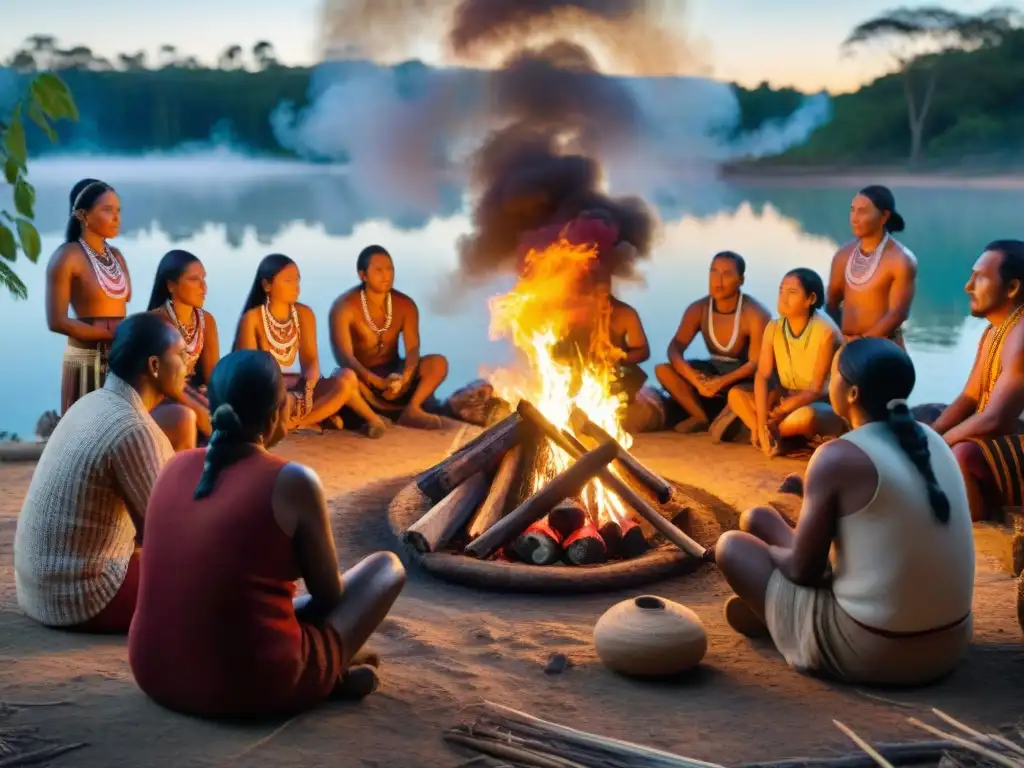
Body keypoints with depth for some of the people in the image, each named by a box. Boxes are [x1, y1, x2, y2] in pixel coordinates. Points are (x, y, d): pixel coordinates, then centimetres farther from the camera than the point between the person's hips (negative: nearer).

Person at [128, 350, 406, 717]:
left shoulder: (175, 468, 4)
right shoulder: (293, 481, -13)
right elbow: (330, 595, -1)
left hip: (155, 673, 6)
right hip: (252, 686, -5)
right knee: (387, 566, 12)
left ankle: (332, 667, 21)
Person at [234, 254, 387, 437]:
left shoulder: (304, 314, 2)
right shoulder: (252, 318, -13)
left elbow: (310, 358, -4)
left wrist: (308, 385, -25)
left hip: (293, 386, 5)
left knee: (346, 378, -15)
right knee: (285, 404, -38)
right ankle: (320, 417, -9)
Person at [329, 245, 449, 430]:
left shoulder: (405, 305, -4)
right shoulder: (344, 307, -17)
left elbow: (413, 349, -15)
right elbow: (344, 356, -27)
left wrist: (404, 378, -38)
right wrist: (379, 382, -42)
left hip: (394, 373, 4)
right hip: (362, 377, -3)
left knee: (438, 363, -21)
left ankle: (412, 410, -30)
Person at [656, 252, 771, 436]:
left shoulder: (755, 314, -20)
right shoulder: (698, 309, -6)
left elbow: (756, 363, -24)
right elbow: (675, 348, -12)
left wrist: (721, 382, -39)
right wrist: (694, 378, -33)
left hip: (745, 378, -5)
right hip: (713, 371, 5)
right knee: (663, 370, -16)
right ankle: (702, 417, -10)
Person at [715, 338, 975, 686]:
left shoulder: (838, 458, -17)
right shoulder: (931, 440, 4)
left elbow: (802, 570, -10)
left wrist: (768, 547, 13)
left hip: (868, 652, -7)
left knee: (732, 545, 9)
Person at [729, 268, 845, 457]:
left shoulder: (825, 331, -21)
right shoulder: (773, 328, -4)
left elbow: (816, 390, -19)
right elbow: (762, 376, -11)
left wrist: (780, 412, -24)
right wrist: (761, 420, -25)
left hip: (824, 406, -5)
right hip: (785, 401, 5)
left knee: (805, 416, -39)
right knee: (735, 394, -12)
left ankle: (770, 434, -10)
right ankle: (774, 438, -25)